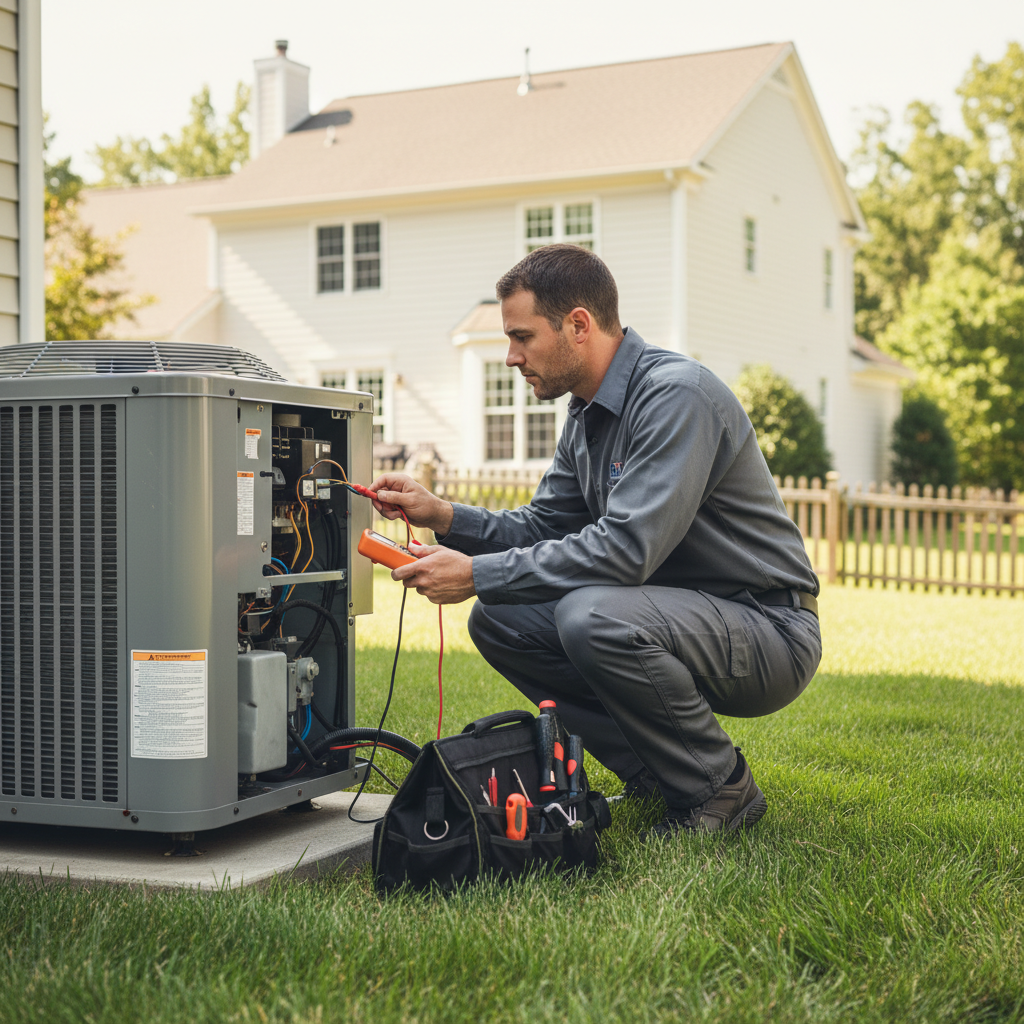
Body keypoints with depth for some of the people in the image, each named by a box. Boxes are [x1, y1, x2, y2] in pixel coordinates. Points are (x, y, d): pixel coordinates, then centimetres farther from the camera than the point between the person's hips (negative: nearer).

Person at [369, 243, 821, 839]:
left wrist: (479, 575, -26)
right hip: (681, 612, 9)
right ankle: (657, 775, 6)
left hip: (770, 630, -9)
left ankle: (723, 788, -10)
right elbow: (545, 528, 13)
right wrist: (444, 516, -3)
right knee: (499, 620, 0)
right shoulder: (589, 415, 9)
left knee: (591, 616, -33)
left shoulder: (677, 394, -22)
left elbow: (626, 548, -31)